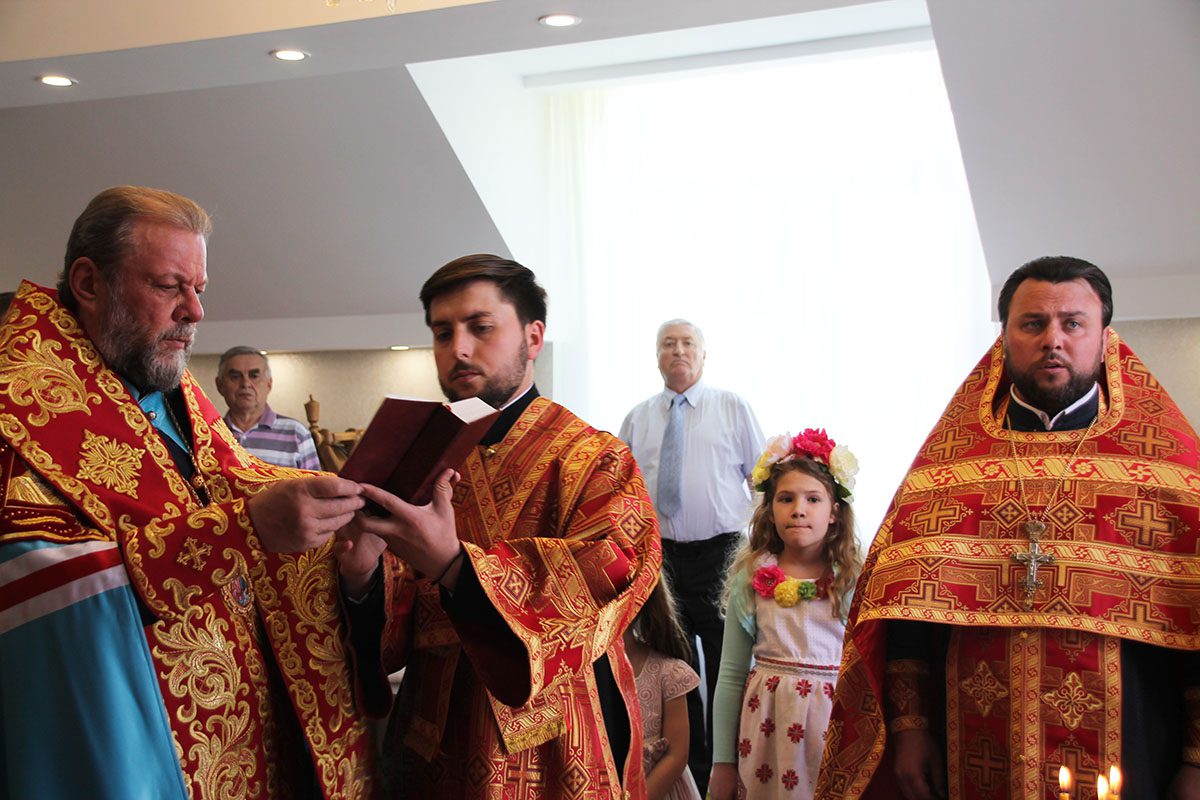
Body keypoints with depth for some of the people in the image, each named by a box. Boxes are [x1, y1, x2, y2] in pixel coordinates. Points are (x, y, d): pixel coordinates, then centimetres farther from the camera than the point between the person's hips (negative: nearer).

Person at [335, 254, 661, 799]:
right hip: (434, 747, 3)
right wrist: (364, 578, -21)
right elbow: (393, 630, 1)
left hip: (551, 755, -3)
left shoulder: (593, 459, -8)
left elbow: (611, 573, -25)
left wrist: (455, 566, -36)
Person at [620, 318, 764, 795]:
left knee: (725, 665, 2)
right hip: (661, 555, 3)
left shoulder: (733, 408, 4)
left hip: (721, 553, -2)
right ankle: (690, 767, 21)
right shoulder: (637, 419, 11)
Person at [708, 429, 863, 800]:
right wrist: (722, 762, 3)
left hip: (834, 721, -1)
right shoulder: (750, 578, -1)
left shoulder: (854, 581, -5)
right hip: (766, 724, 1)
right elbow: (731, 674, 2)